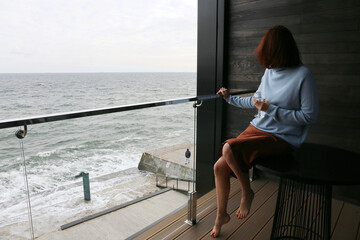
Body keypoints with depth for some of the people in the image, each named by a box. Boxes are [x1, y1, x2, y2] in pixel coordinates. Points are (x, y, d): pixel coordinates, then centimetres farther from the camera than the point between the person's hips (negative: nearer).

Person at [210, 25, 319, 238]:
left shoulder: (303, 75, -14)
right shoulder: (269, 72, 7)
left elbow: (310, 116, -15)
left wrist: (271, 109, -19)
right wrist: (230, 98, 31)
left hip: (282, 138, -7)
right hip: (257, 129, 7)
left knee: (228, 148, -30)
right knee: (220, 167, -4)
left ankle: (247, 192, -1)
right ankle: (222, 215, 20)